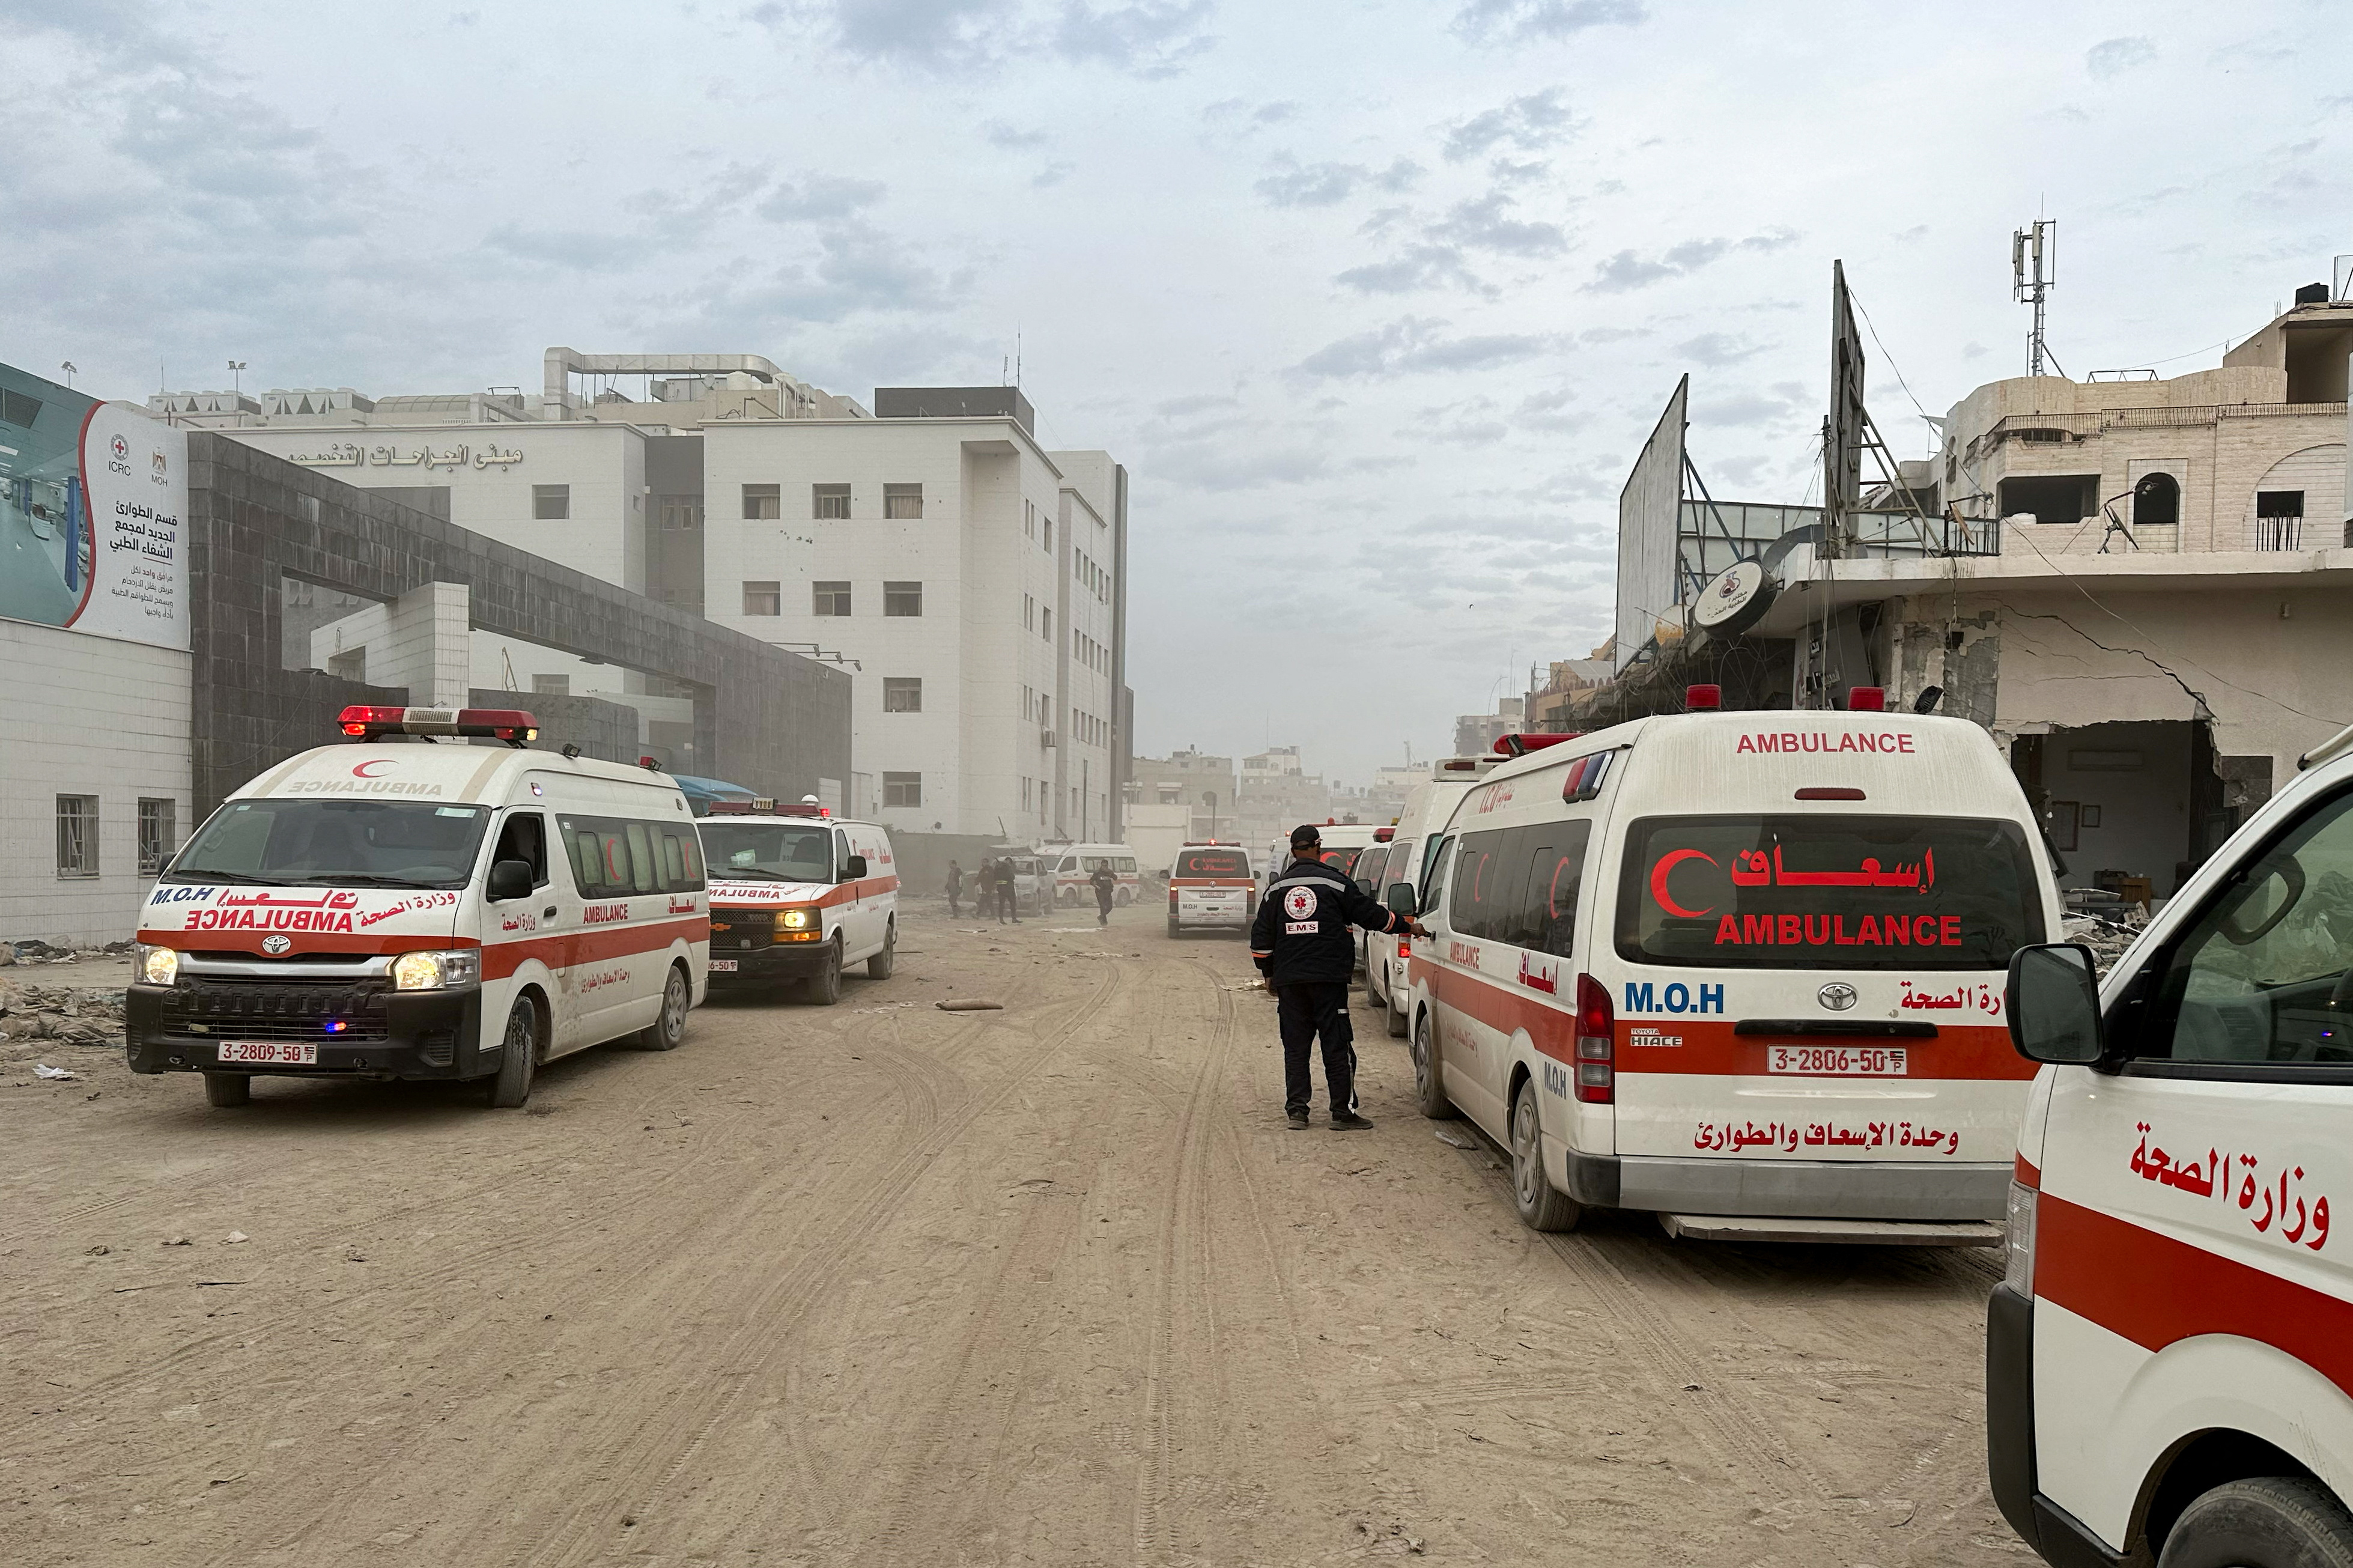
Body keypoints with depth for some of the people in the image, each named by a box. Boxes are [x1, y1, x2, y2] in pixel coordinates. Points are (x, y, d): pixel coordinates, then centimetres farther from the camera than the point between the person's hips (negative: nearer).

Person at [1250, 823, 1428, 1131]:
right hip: (1328, 978, -3)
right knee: (1337, 1046, 1)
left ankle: (1296, 1110, 6)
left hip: (1289, 979, 3)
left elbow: (1261, 937, 11)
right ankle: (1343, 1112, 1)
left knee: (1295, 1046, 8)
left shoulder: (1276, 888, 9)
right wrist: (1409, 926, 15)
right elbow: (1371, 915, 3)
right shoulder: (1335, 883, -2)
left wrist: (1269, 973, 21)